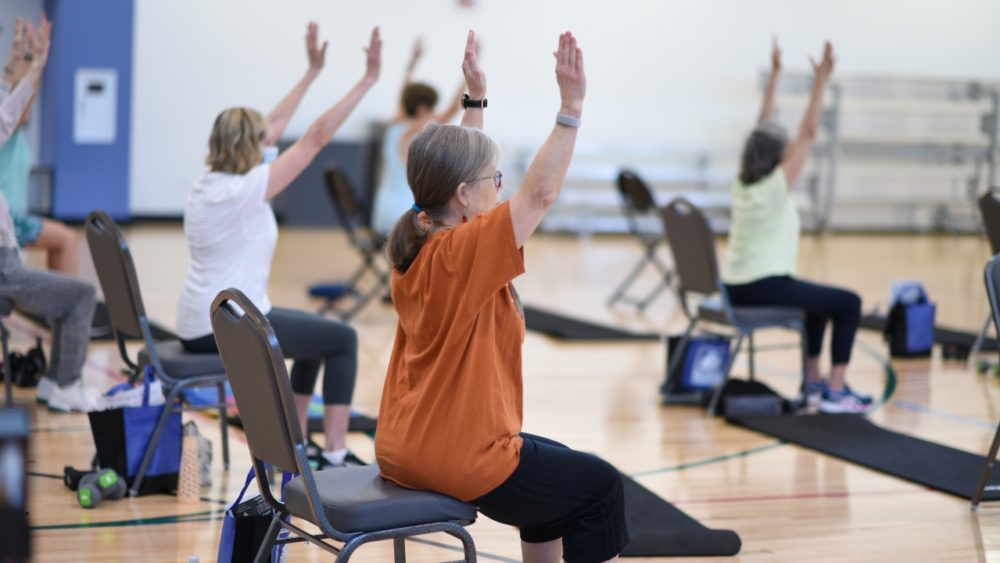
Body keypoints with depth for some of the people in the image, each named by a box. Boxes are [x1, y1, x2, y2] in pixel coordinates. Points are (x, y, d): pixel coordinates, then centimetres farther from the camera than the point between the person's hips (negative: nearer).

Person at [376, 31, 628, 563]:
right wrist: (571, 106, -28)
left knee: (556, 471, 28)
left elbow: (457, 164, 17)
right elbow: (539, 194, -27)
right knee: (600, 486, 8)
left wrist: (476, 98, 20)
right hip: (460, 459, -9)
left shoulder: (415, 244, 2)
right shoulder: (462, 252, -22)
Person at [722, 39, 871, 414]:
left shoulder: (743, 183, 6)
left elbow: (763, 128, 13)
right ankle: (835, 392, -2)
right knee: (849, 303, 1)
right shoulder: (776, 187, -14)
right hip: (765, 289, -9)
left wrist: (774, 76, 15)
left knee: (819, 298, 29)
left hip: (736, 291, 9)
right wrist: (821, 82, -16)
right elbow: (808, 133, -16)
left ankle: (812, 382, 30)